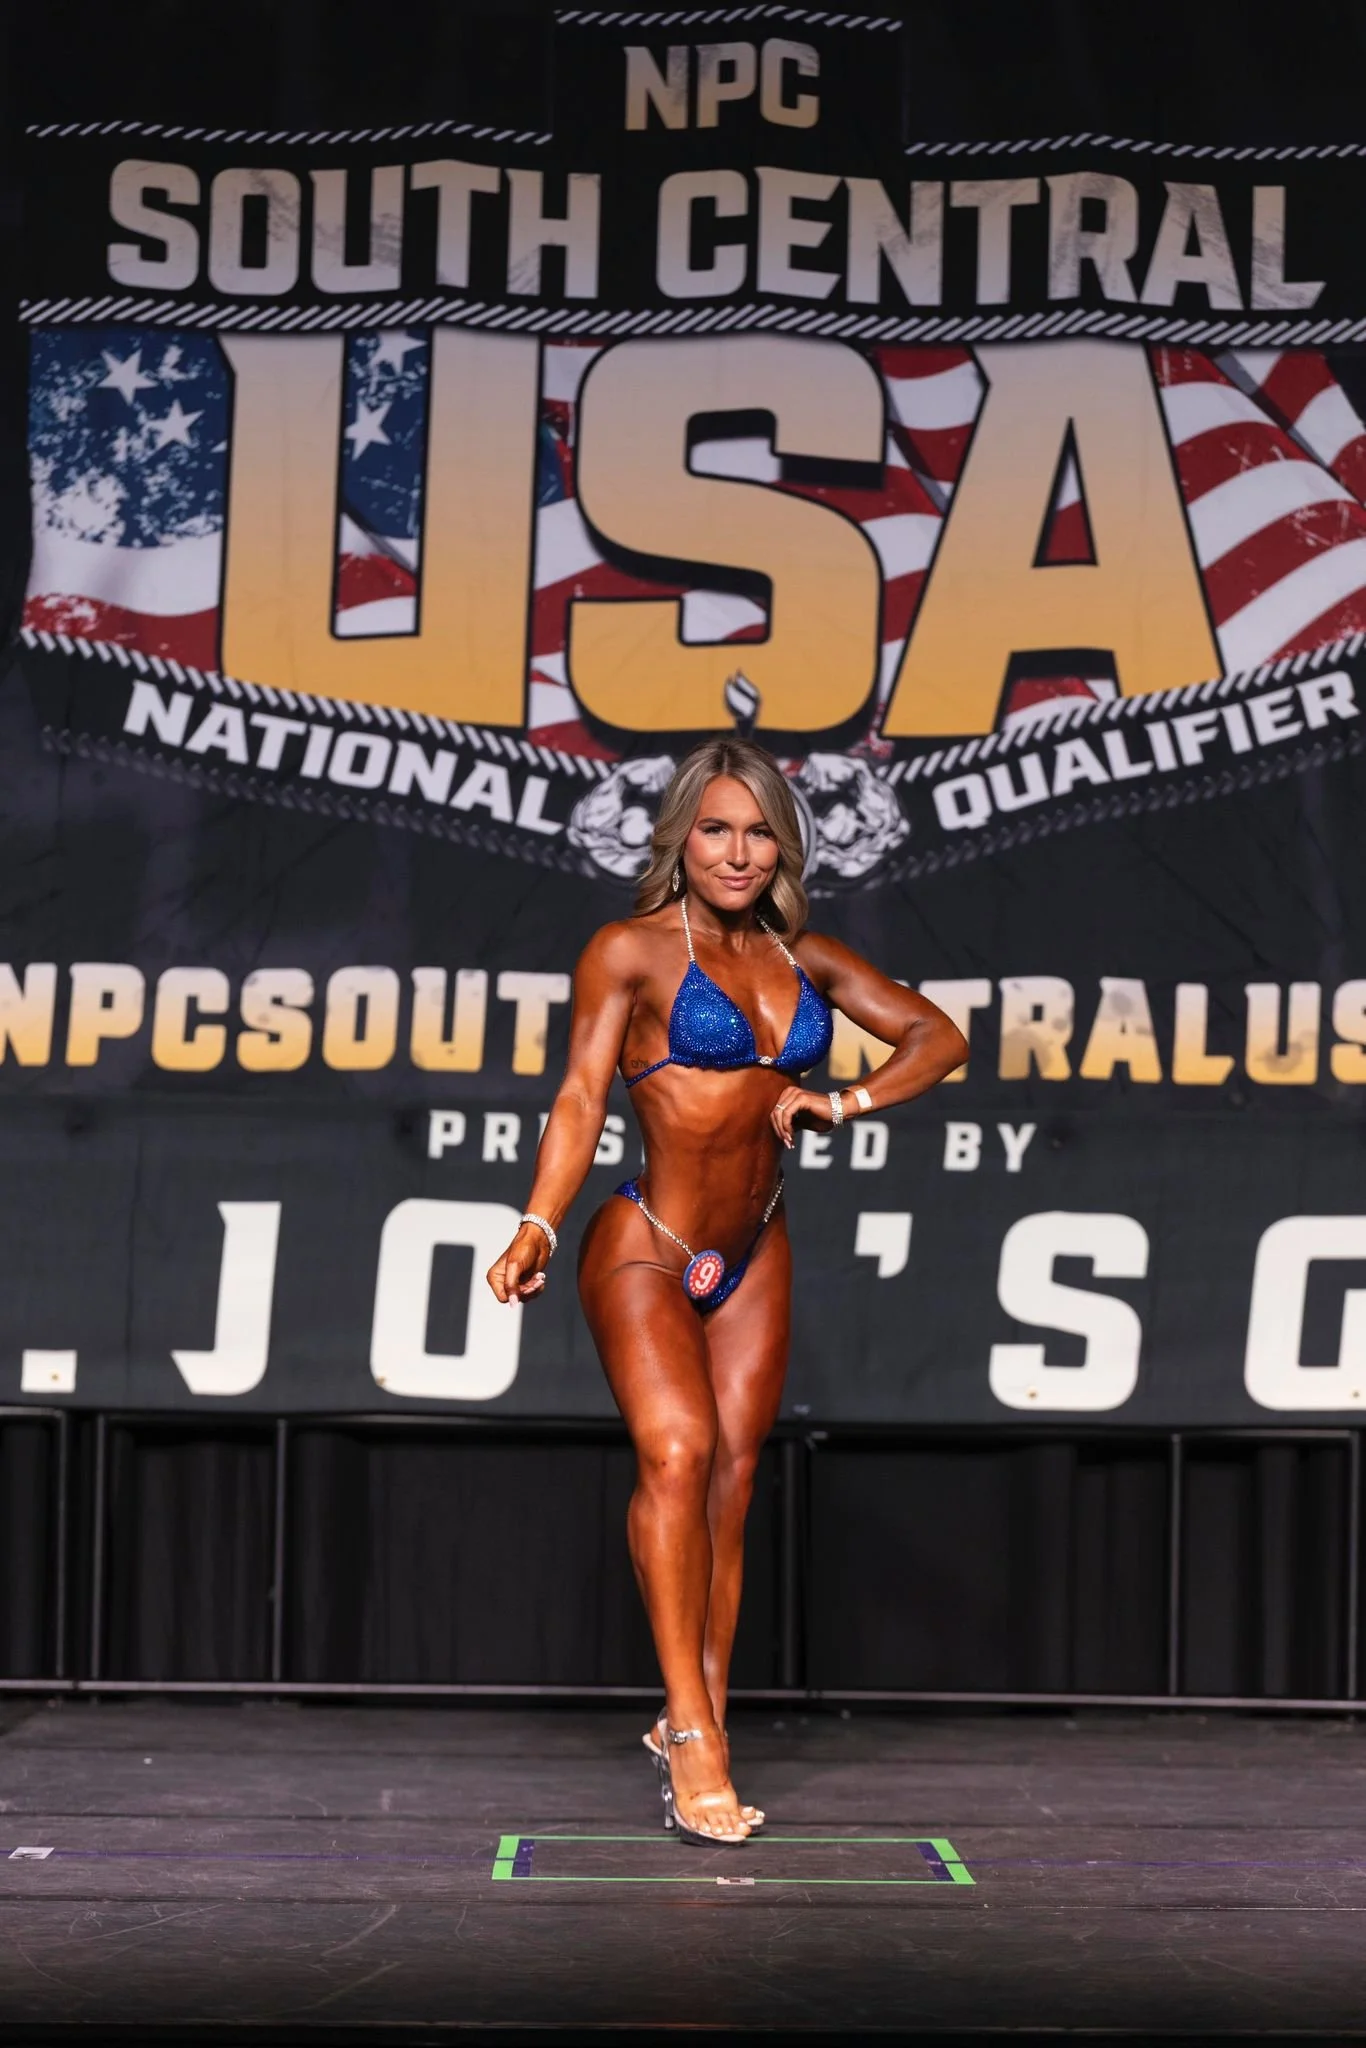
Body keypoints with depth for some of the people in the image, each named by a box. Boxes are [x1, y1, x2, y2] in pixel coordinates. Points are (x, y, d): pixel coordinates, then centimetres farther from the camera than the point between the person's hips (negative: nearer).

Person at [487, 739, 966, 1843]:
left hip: (755, 1254, 5)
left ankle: (700, 1725, 9)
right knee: (678, 1451, -22)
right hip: (646, 1251, -5)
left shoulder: (805, 957, 9)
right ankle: (692, 1737, -21)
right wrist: (537, 1226, -23)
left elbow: (940, 1037, 15)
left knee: (733, 1475, 2)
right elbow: (581, 1096, -10)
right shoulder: (631, 951, -4)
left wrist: (843, 1103, -2)